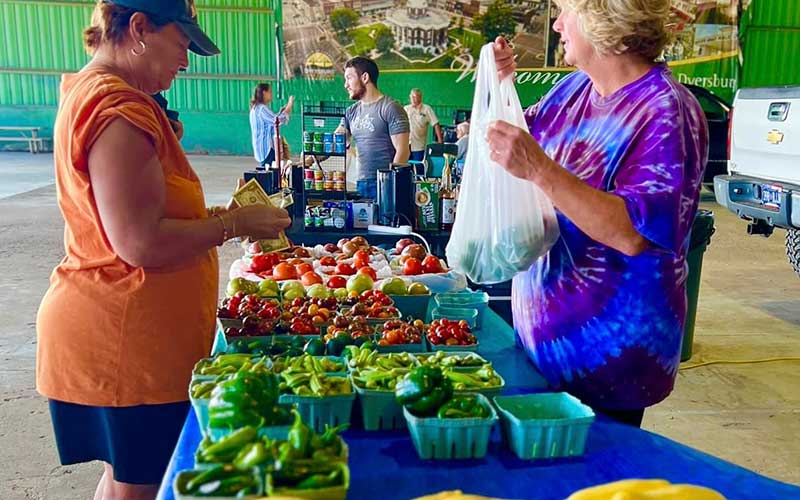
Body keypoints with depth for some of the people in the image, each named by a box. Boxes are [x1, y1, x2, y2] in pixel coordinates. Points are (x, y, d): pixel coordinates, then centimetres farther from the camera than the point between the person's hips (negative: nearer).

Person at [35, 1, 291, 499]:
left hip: (120, 331, 10)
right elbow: (141, 244, -25)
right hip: (127, 337, -10)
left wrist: (213, 215, 10)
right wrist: (233, 223, -13)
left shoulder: (88, 94, 13)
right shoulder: (120, 110, -20)